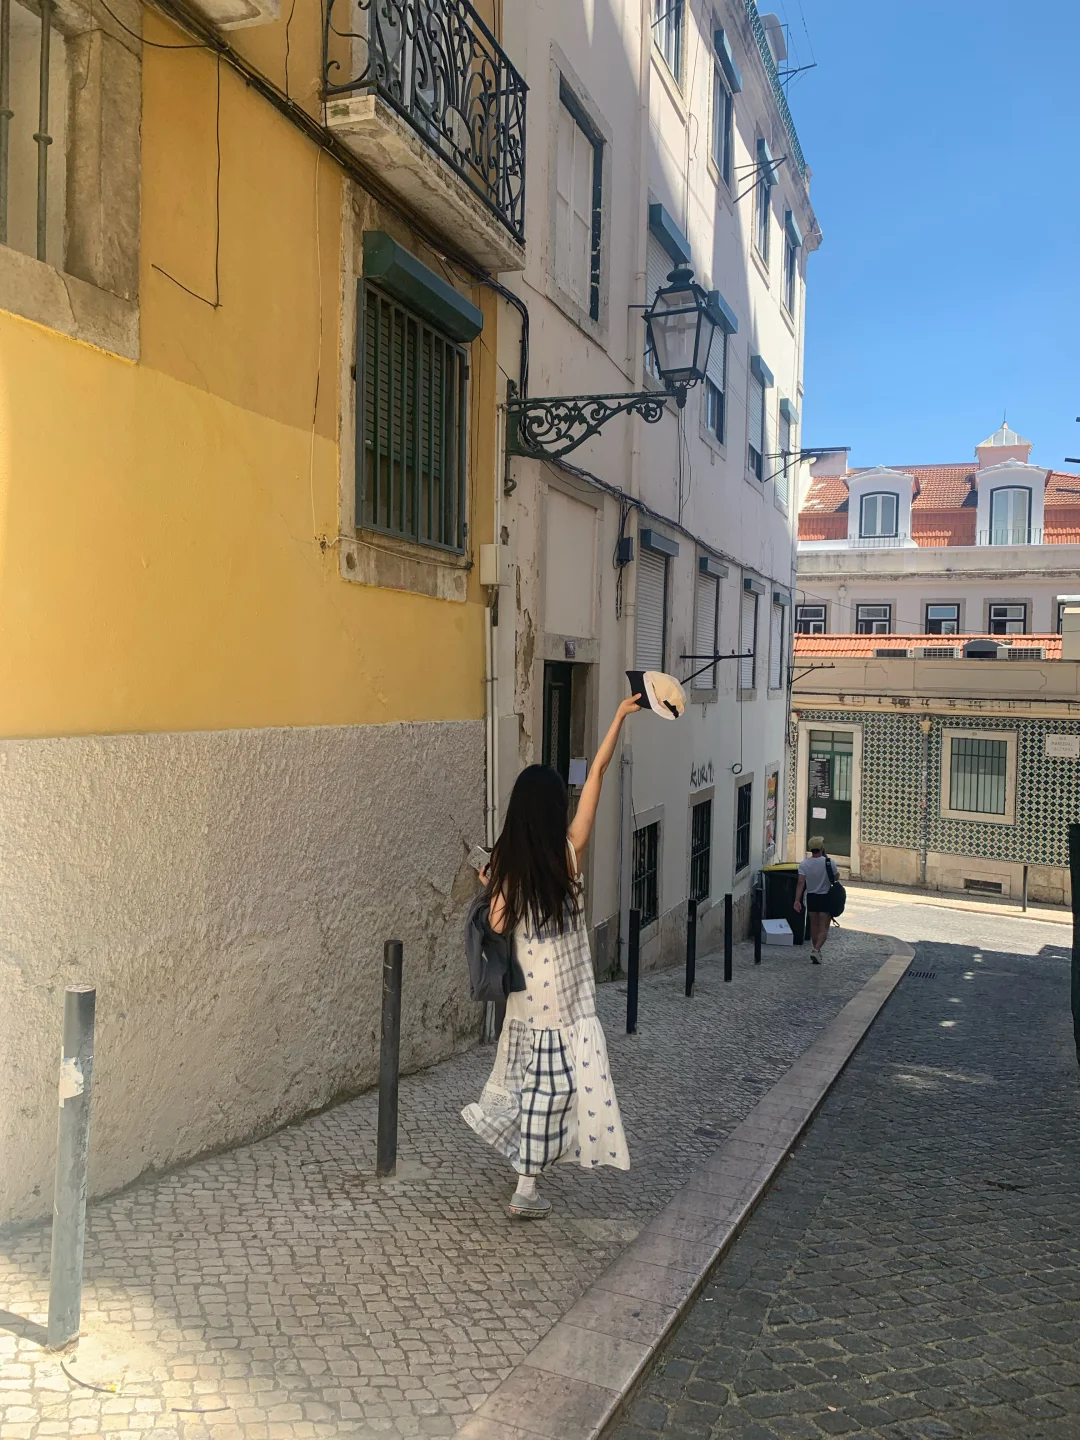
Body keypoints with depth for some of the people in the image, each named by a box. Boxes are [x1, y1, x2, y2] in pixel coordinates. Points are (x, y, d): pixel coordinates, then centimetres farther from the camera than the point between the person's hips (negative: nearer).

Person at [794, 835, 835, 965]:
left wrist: (797, 900, -17)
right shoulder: (829, 863, -13)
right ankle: (816, 950, -20)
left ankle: (816, 951, 27)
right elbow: (835, 878, 4)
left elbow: (800, 883, -15)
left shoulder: (804, 864, -7)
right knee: (823, 928, -1)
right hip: (826, 898, -3)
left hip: (811, 897, 3)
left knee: (814, 926, 17)